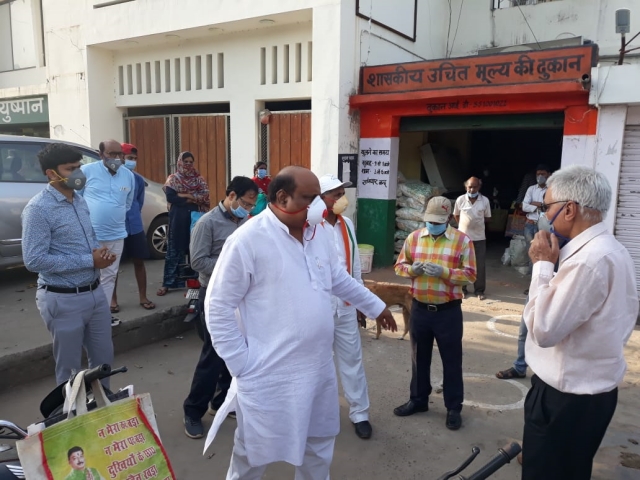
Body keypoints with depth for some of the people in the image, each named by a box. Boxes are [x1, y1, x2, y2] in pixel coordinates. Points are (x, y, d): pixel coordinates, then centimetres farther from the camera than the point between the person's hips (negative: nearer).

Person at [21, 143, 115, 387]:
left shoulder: (79, 201, 8)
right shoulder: (38, 208, -16)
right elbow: (34, 260, -22)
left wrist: (101, 252, -5)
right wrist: (90, 260, -22)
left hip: (95, 292, 8)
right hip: (63, 299, -7)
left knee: (104, 358, 21)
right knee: (70, 367, 11)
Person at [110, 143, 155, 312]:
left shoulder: (139, 179, 3)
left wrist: (134, 216, 15)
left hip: (135, 226, 4)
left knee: (139, 261, 8)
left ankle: (143, 297, 20)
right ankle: (113, 299, 21)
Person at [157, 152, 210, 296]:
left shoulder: (199, 180, 10)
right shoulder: (172, 179, 5)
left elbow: (205, 196, -6)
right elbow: (170, 197, -10)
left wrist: (184, 195, -12)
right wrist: (193, 199, -10)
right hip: (178, 218, -2)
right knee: (175, 249, 0)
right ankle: (167, 283, 5)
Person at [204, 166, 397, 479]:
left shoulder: (318, 232, 3)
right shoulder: (247, 241, -18)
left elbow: (340, 279, 18)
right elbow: (218, 307, -13)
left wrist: (375, 306, 25)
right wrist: (242, 364, -13)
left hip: (319, 368, 7)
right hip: (269, 376, -6)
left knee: (319, 445, 25)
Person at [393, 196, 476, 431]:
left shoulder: (462, 240, -7)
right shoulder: (414, 238, 3)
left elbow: (470, 274, -9)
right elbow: (399, 266, 7)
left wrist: (444, 272, -24)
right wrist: (412, 269, -15)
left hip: (448, 311, -3)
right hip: (419, 309, 3)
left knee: (451, 360, 9)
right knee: (419, 357, 17)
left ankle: (454, 407, 24)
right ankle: (418, 399, 34)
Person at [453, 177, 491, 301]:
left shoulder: (485, 200, -4)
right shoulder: (460, 199, -5)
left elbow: (488, 218, 7)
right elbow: (456, 215, 10)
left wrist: (478, 222, -3)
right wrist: (463, 225, 4)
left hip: (479, 237, 0)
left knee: (480, 265, 5)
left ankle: (479, 290, 17)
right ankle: (462, 289, 21)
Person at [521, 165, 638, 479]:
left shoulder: (588, 260, -27)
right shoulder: (612, 249, 6)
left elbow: (544, 329, -24)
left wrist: (543, 265, -19)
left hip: (566, 395, -9)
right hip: (595, 387, 10)